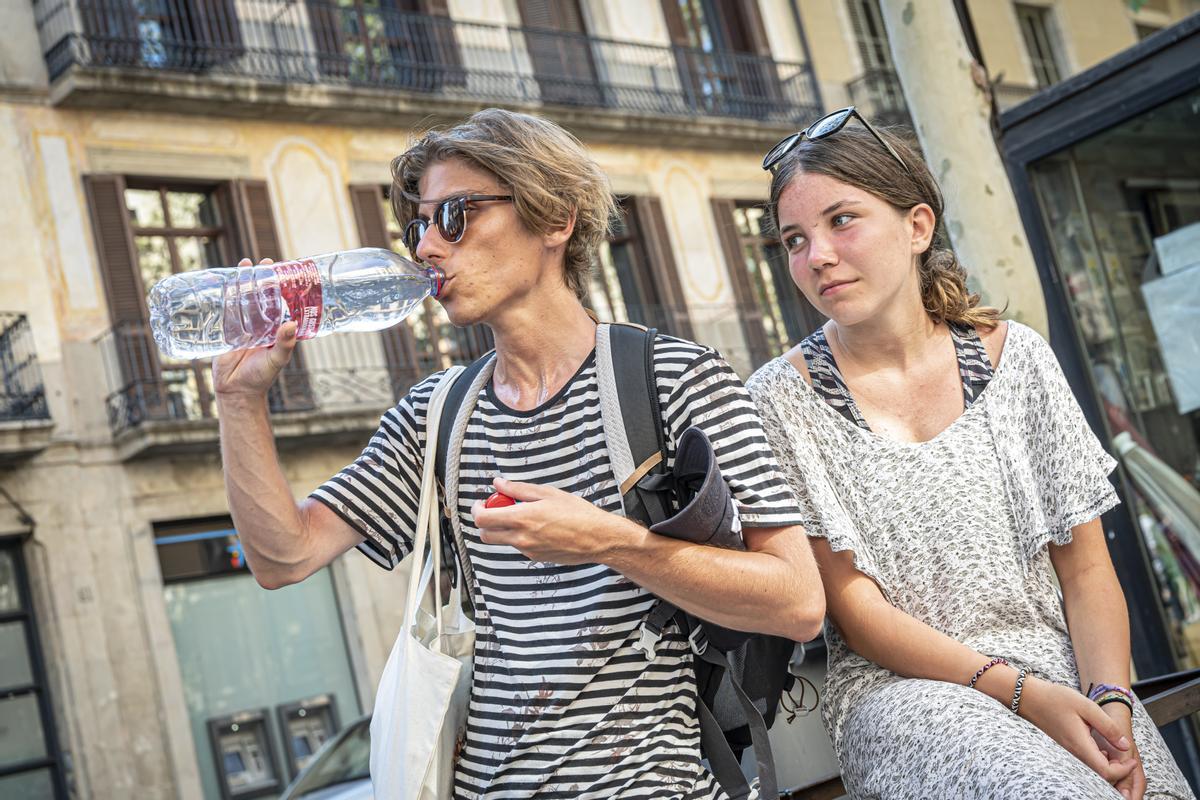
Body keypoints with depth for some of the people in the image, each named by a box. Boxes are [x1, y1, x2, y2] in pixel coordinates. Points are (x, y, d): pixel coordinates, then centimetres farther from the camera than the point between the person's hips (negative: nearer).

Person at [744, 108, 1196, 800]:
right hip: (904, 686, -3)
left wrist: (1111, 699, -12)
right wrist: (1020, 692, -15)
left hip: (1062, 671, 4)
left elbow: (1087, 569, 5)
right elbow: (855, 612, -6)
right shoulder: (783, 399, -4)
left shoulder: (1014, 356, 4)